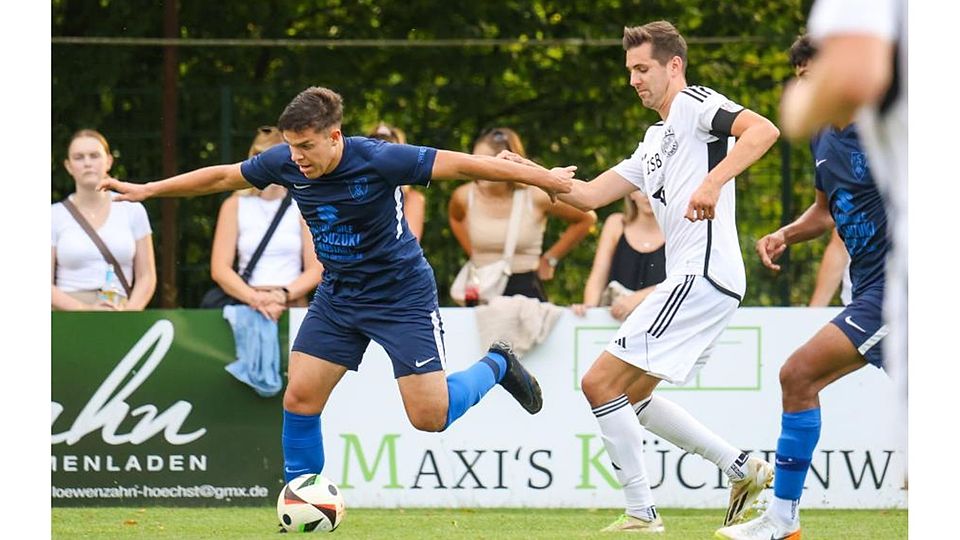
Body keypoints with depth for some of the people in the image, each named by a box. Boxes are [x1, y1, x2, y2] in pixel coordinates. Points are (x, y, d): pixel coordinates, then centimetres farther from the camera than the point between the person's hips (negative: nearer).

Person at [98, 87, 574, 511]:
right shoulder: (285, 163, -12)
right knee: (299, 399, -5)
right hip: (338, 296, 5)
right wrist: (146, 190, 7)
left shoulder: (378, 159, -27)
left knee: (429, 418, -9)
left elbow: (460, 164, -23)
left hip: (402, 296, -5)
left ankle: (496, 365, 21)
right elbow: (221, 176, 4)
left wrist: (545, 179, -20)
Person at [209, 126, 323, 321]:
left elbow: (316, 270, 4)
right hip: (248, 307, 1)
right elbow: (219, 268, 3)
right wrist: (255, 298, -11)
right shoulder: (234, 206, 10)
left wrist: (282, 295, -11)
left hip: (292, 307, -1)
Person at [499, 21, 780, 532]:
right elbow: (589, 194, 22)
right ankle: (744, 470, 17)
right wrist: (529, 172, 9)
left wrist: (714, 181, -31)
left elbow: (764, 129, -21)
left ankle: (641, 516, -8)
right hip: (690, 281, 10)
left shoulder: (694, 104, -3)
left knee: (600, 383, -11)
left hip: (702, 276, -10)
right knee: (630, 398, 16)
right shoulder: (655, 140, 25)